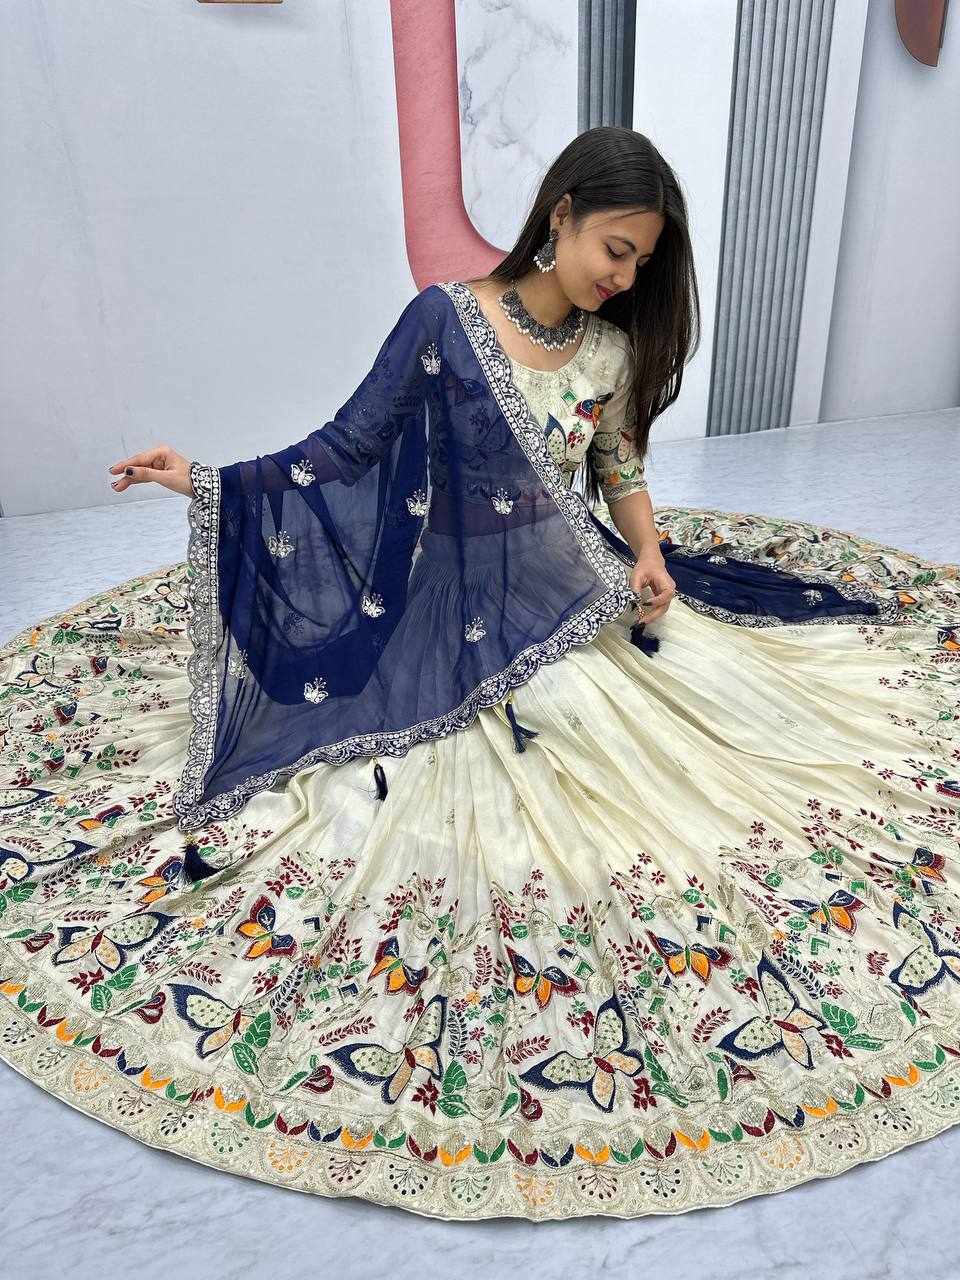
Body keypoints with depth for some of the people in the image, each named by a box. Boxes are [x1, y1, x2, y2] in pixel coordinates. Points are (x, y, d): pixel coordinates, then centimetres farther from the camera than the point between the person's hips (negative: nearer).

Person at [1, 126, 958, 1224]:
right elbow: (349, 449, -7)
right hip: (476, 608, -5)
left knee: (731, 682, 8)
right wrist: (210, 483, -12)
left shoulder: (613, 344, 4)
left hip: (588, 590, 6)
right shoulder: (445, 320, -11)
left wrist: (650, 550, -3)